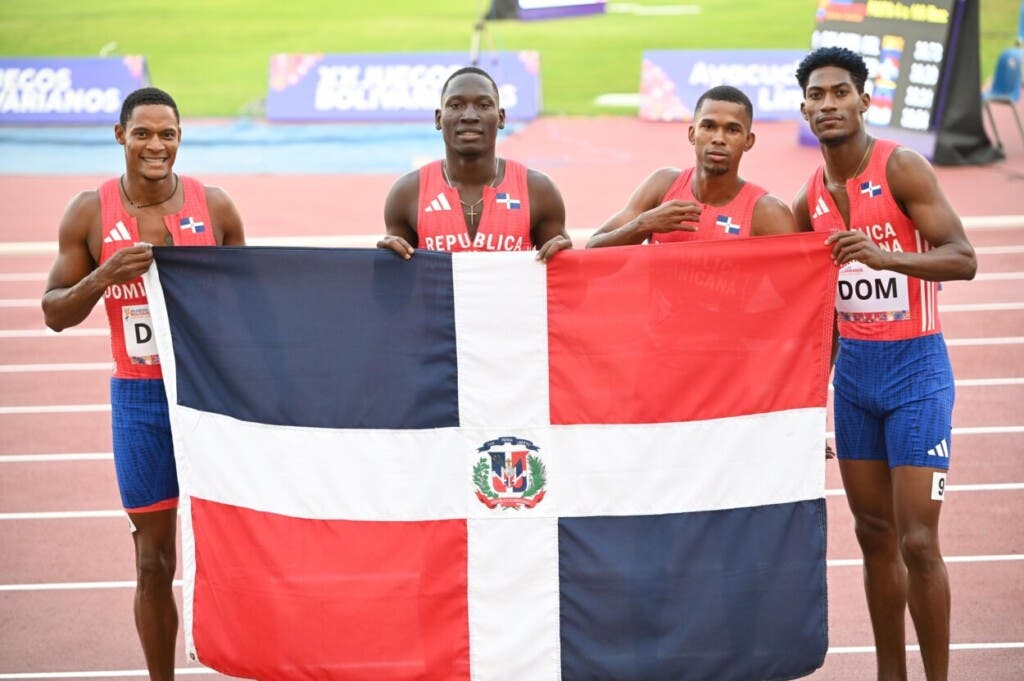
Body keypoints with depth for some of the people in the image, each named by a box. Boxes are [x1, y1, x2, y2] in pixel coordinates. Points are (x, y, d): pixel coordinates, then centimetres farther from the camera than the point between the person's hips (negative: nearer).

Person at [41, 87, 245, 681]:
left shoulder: (215, 207, 0)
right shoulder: (90, 214, -2)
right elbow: (55, 313, 0)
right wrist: (103, 276, -18)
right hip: (139, 397, 0)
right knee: (154, 560, 4)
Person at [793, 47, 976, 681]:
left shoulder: (901, 168, -11)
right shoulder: (812, 197, 7)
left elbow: (963, 259, -18)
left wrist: (884, 256, -33)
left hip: (915, 366, -6)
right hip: (854, 368, 6)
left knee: (917, 541, -9)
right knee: (875, 536, 9)